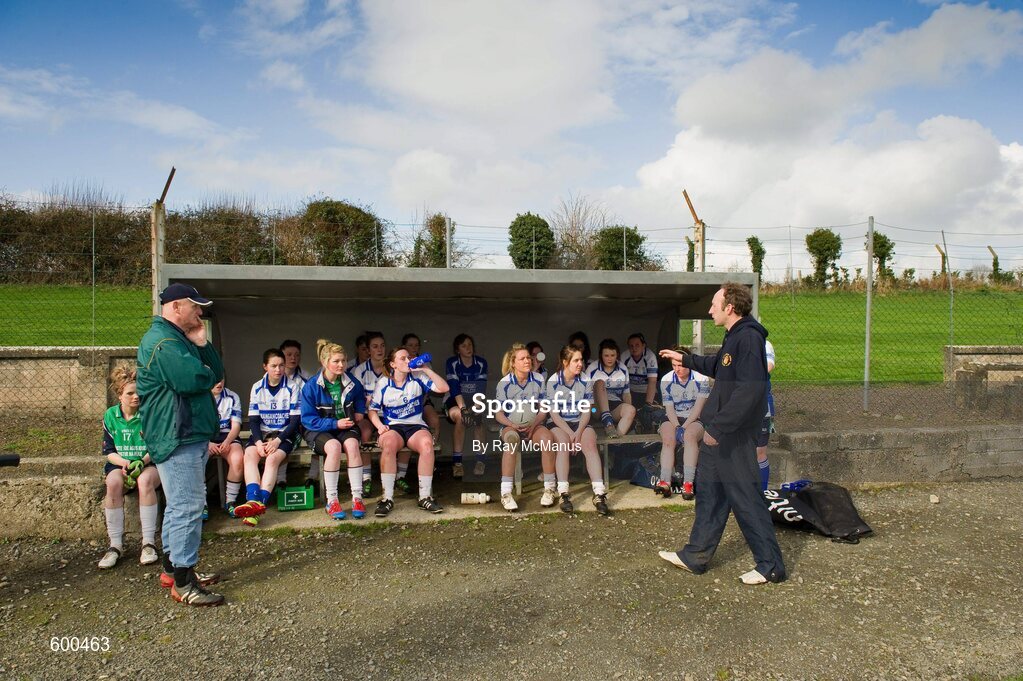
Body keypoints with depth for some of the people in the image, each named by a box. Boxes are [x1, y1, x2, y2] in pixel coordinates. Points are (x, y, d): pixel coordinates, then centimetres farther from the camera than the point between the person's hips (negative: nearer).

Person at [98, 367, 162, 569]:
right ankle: (116, 545, -25)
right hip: (120, 463, 2)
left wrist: (142, 462, -20)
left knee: (145, 480, -36)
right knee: (113, 483, -32)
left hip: (150, 463, -2)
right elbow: (109, 451, 5)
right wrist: (124, 463, -15)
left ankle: (149, 542, -30)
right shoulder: (110, 416, 5)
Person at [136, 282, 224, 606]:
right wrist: (205, 372, -4)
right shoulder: (163, 341, -15)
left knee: (179, 505, 18)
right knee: (188, 506, -9)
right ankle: (183, 583, -3)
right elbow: (196, 380, -27)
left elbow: (217, 374, 14)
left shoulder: (178, 338, 20)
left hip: (188, 435, 11)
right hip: (178, 439, -11)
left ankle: (172, 569, 29)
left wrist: (202, 344, 0)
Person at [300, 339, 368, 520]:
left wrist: (360, 411, 7)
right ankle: (331, 500, -26)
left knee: (352, 444, -33)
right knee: (334, 446, -36)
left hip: (346, 426, 3)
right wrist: (335, 424, -19)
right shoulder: (311, 386, -10)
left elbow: (360, 396, 26)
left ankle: (357, 498, -30)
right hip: (320, 430, -3)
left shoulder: (350, 381, 1)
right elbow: (307, 419, -11)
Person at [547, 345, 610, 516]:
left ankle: (599, 494, -36)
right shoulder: (553, 382, -6)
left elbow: (586, 412, 0)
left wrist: (579, 432, -16)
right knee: (563, 443, -33)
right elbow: (554, 414, -8)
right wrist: (570, 433, -19)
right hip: (559, 425, -2)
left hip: (580, 423, 2)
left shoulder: (584, 381, 2)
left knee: (590, 444, -28)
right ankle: (563, 494, -38)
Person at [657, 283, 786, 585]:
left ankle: (770, 565, 13)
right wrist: (685, 358, 35)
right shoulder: (734, 336, 12)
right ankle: (695, 556, 27)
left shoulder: (748, 338, -20)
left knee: (746, 497, -1)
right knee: (709, 492, 16)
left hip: (735, 435, -10)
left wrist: (718, 426, -26)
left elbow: (749, 390, -28)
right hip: (718, 431, 10)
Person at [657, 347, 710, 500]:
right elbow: (669, 408, -3)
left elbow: (698, 407, -12)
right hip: (673, 420, 2)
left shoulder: (701, 379, -6)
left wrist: (684, 427, -21)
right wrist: (677, 427, -19)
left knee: (690, 435, -34)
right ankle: (665, 482, -41)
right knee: (668, 440, -29)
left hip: (694, 420, -2)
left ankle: (688, 483, -39)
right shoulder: (666, 380, 1)